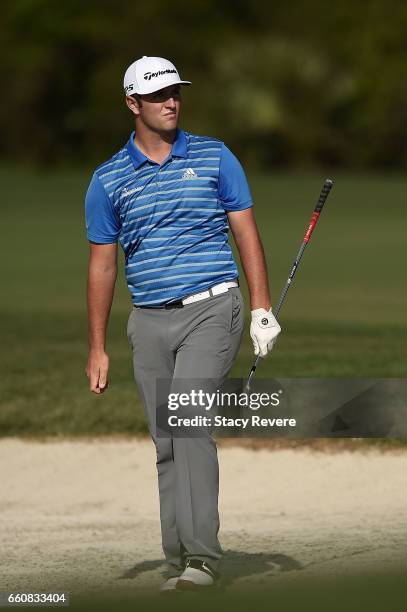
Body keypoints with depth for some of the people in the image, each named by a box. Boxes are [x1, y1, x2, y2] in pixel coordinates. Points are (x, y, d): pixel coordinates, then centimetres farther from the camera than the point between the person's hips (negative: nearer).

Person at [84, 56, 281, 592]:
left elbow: (246, 232, 5)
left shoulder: (214, 157, 4)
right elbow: (102, 265, 10)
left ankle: (202, 557, -22)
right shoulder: (109, 180, 7)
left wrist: (262, 309, -5)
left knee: (191, 426, -19)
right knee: (167, 445, 5)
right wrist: (97, 347, 7)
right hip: (150, 322, 3)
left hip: (211, 310, -3)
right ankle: (179, 564, 10)